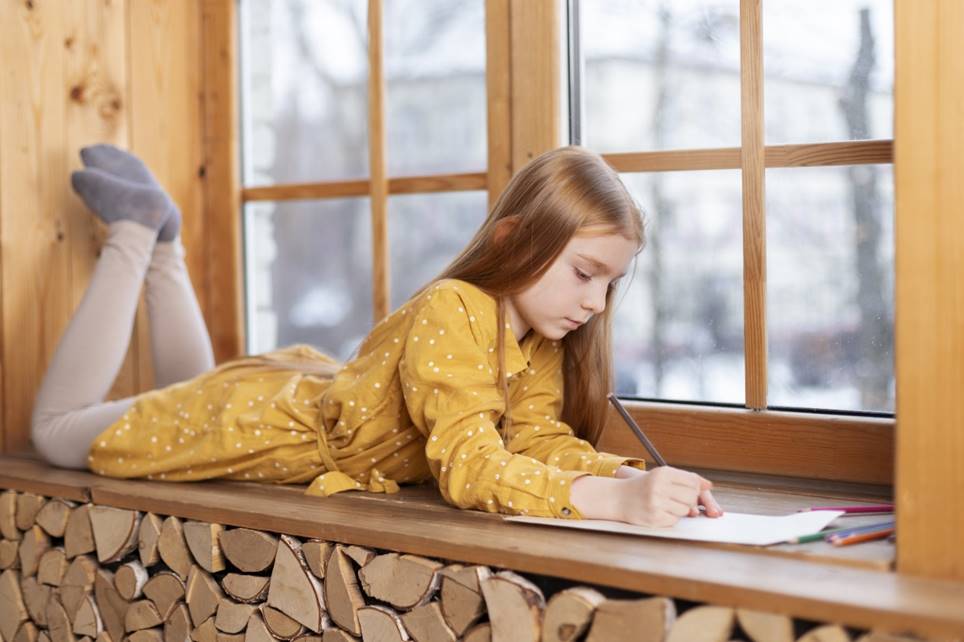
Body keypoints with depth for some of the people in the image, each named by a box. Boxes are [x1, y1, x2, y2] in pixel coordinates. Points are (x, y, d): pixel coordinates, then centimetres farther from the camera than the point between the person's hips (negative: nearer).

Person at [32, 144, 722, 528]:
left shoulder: (542, 339, -14)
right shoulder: (451, 312, -40)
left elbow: (540, 438, -20)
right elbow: (469, 466, -48)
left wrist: (631, 475, -39)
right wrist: (611, 499, -60)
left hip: (323, 388, 7)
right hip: (265, 415, -7)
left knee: (188, 388, 36)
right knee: (60, 430, 14)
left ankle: (163, 242, 38)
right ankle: (135, 232, 20)